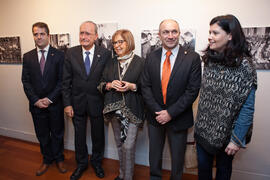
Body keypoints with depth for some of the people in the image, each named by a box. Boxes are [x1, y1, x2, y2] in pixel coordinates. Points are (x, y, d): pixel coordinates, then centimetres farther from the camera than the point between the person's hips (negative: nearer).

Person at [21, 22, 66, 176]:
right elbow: (26, 81, 3)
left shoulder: (59, 55, -5)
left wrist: (50, 99, -13)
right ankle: (47, 159, 36)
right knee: (42, 135, 16)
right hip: (36, 104, 3)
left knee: (57, 133, 13)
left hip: (55, 104, -2)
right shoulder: (27, 56, 5)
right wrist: (35, 100, -8)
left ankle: (59, 158, 34)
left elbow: (62, 80, -8)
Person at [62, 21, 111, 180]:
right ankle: (81, 163, 42)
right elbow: (66, 81, -1)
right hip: (77, 102, 2)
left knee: (98, 135, 16)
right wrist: (67, 104, -4)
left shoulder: (105, 54, -9)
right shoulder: (71, 53, -4)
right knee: (79, 135, 18)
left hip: (97, 102, -1)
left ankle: (97, 162, 42)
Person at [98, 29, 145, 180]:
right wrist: (110, 85, -9)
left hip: (132, 110, -5)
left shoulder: (140, 62, -5)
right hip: (114, 109, 5)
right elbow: (101, 85, 12)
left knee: (128, 146, -5)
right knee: (120, 144, 17)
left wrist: (132, 87, -20)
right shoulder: (111, 63, 10)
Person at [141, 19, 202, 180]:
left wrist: (170, 113, -17)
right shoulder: (151, 57, 0)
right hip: (155, 116, 3)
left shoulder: (193, 58, -10)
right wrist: (157, 111, -13)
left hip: (178, 118, -2)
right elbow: (146, 87, -3)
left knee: (177, 157, 19)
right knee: (154, 154, 22)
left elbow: (192, 90, -14)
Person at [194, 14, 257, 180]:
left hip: (226, 133, -4)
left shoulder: (244, 65, -16)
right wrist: (200, 122, 5)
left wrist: (237, 139, -15)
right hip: (203, 129, 4)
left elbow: (248, 108, -15)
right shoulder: (210, 60, 1)